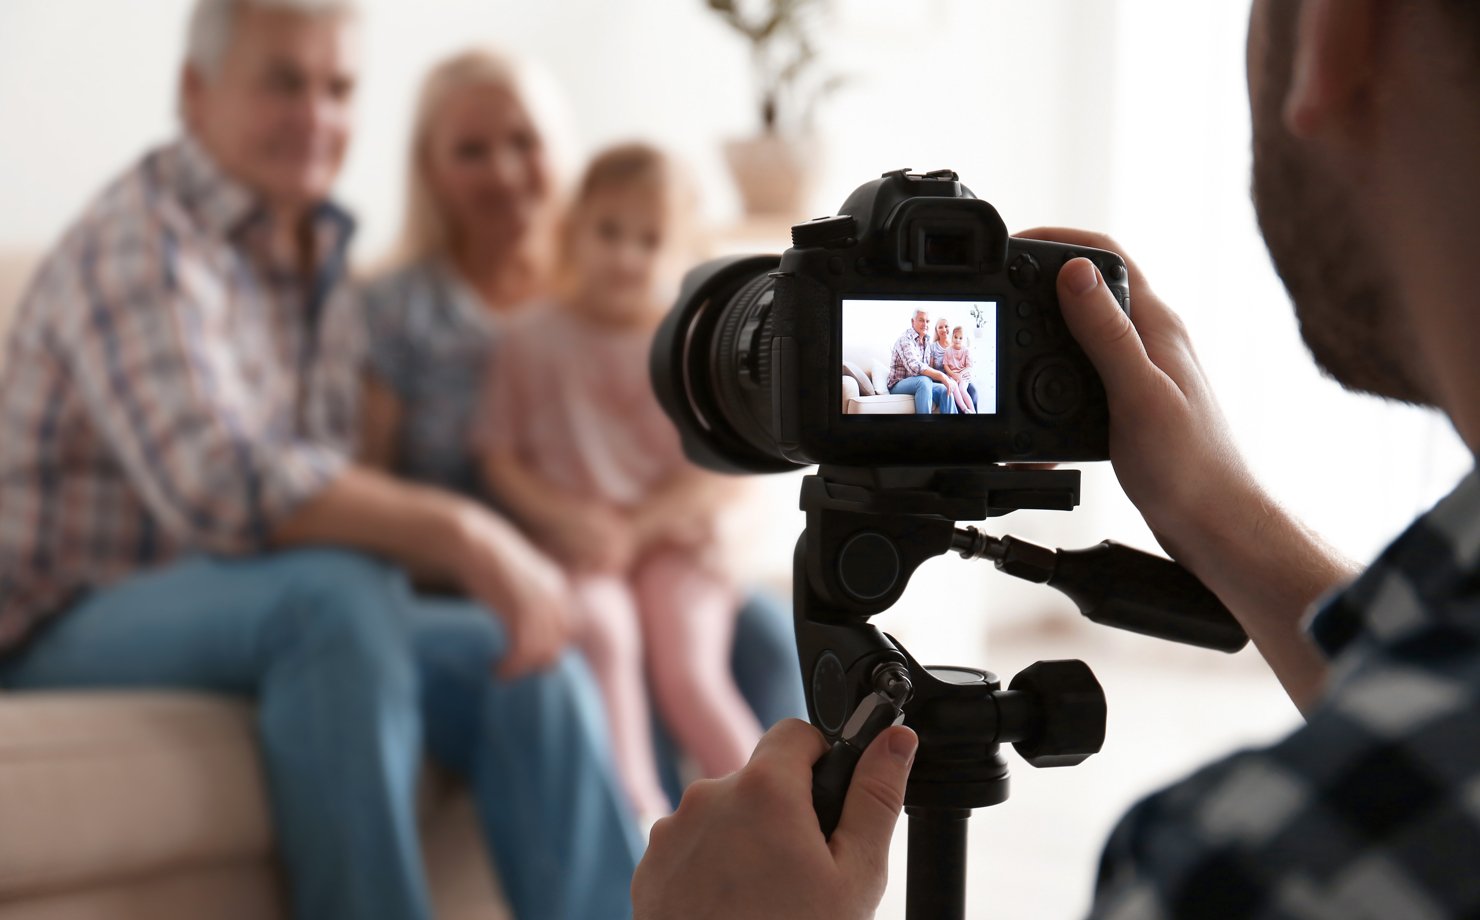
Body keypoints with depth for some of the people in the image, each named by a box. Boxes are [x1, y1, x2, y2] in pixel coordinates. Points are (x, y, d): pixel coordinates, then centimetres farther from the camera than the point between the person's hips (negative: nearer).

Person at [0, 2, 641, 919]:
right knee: (335, 591, -35)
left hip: (279, 623, 8)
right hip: (76, 628, -7)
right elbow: (219, 483, -32)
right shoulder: (137, 246, -16)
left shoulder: (321, 254, 12)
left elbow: (329, 492, 11)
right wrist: (456, 532, -37)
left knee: (528, 655, -13)